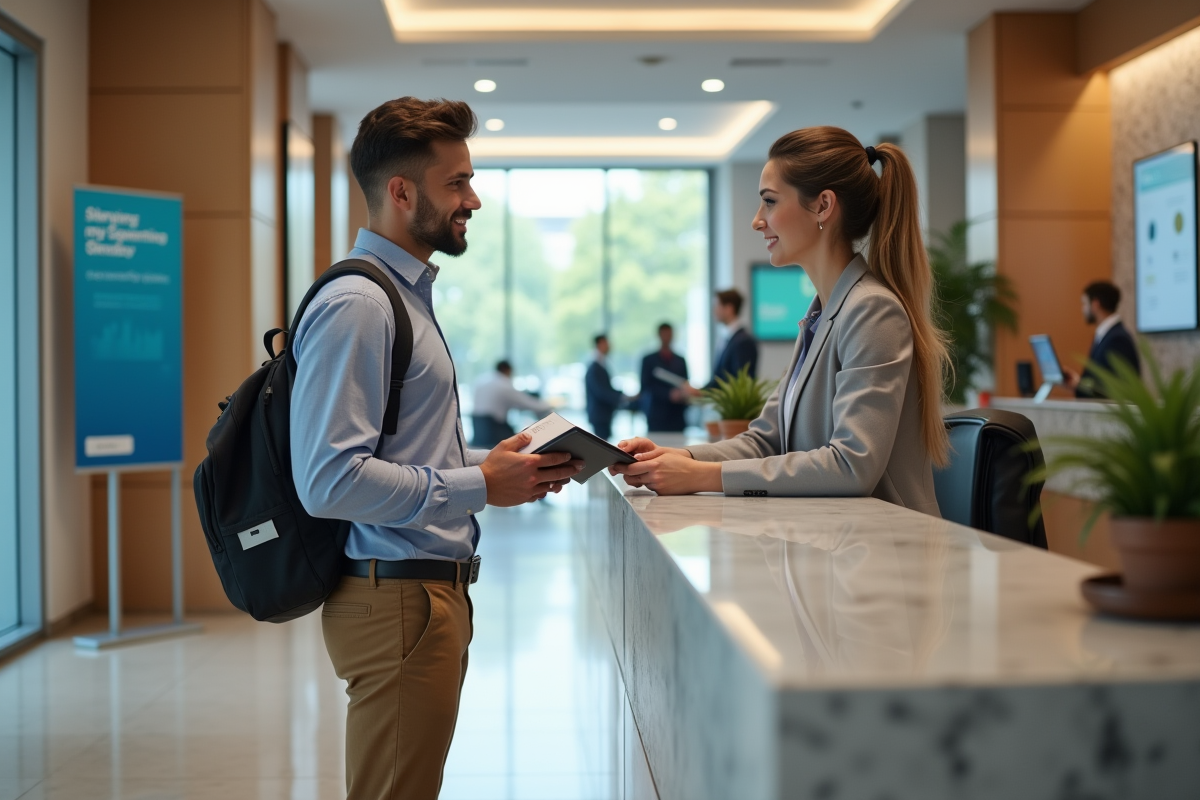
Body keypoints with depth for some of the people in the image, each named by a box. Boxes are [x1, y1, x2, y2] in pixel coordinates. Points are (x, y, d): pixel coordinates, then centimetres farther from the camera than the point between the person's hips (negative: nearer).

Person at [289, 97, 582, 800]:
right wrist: (478, 486, -19)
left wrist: (493, 461, 7)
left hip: (433, 592, 10)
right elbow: (330, 479, -24)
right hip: (395, 600, -10)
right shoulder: (356, 306, -16)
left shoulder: (407, 294, 18)